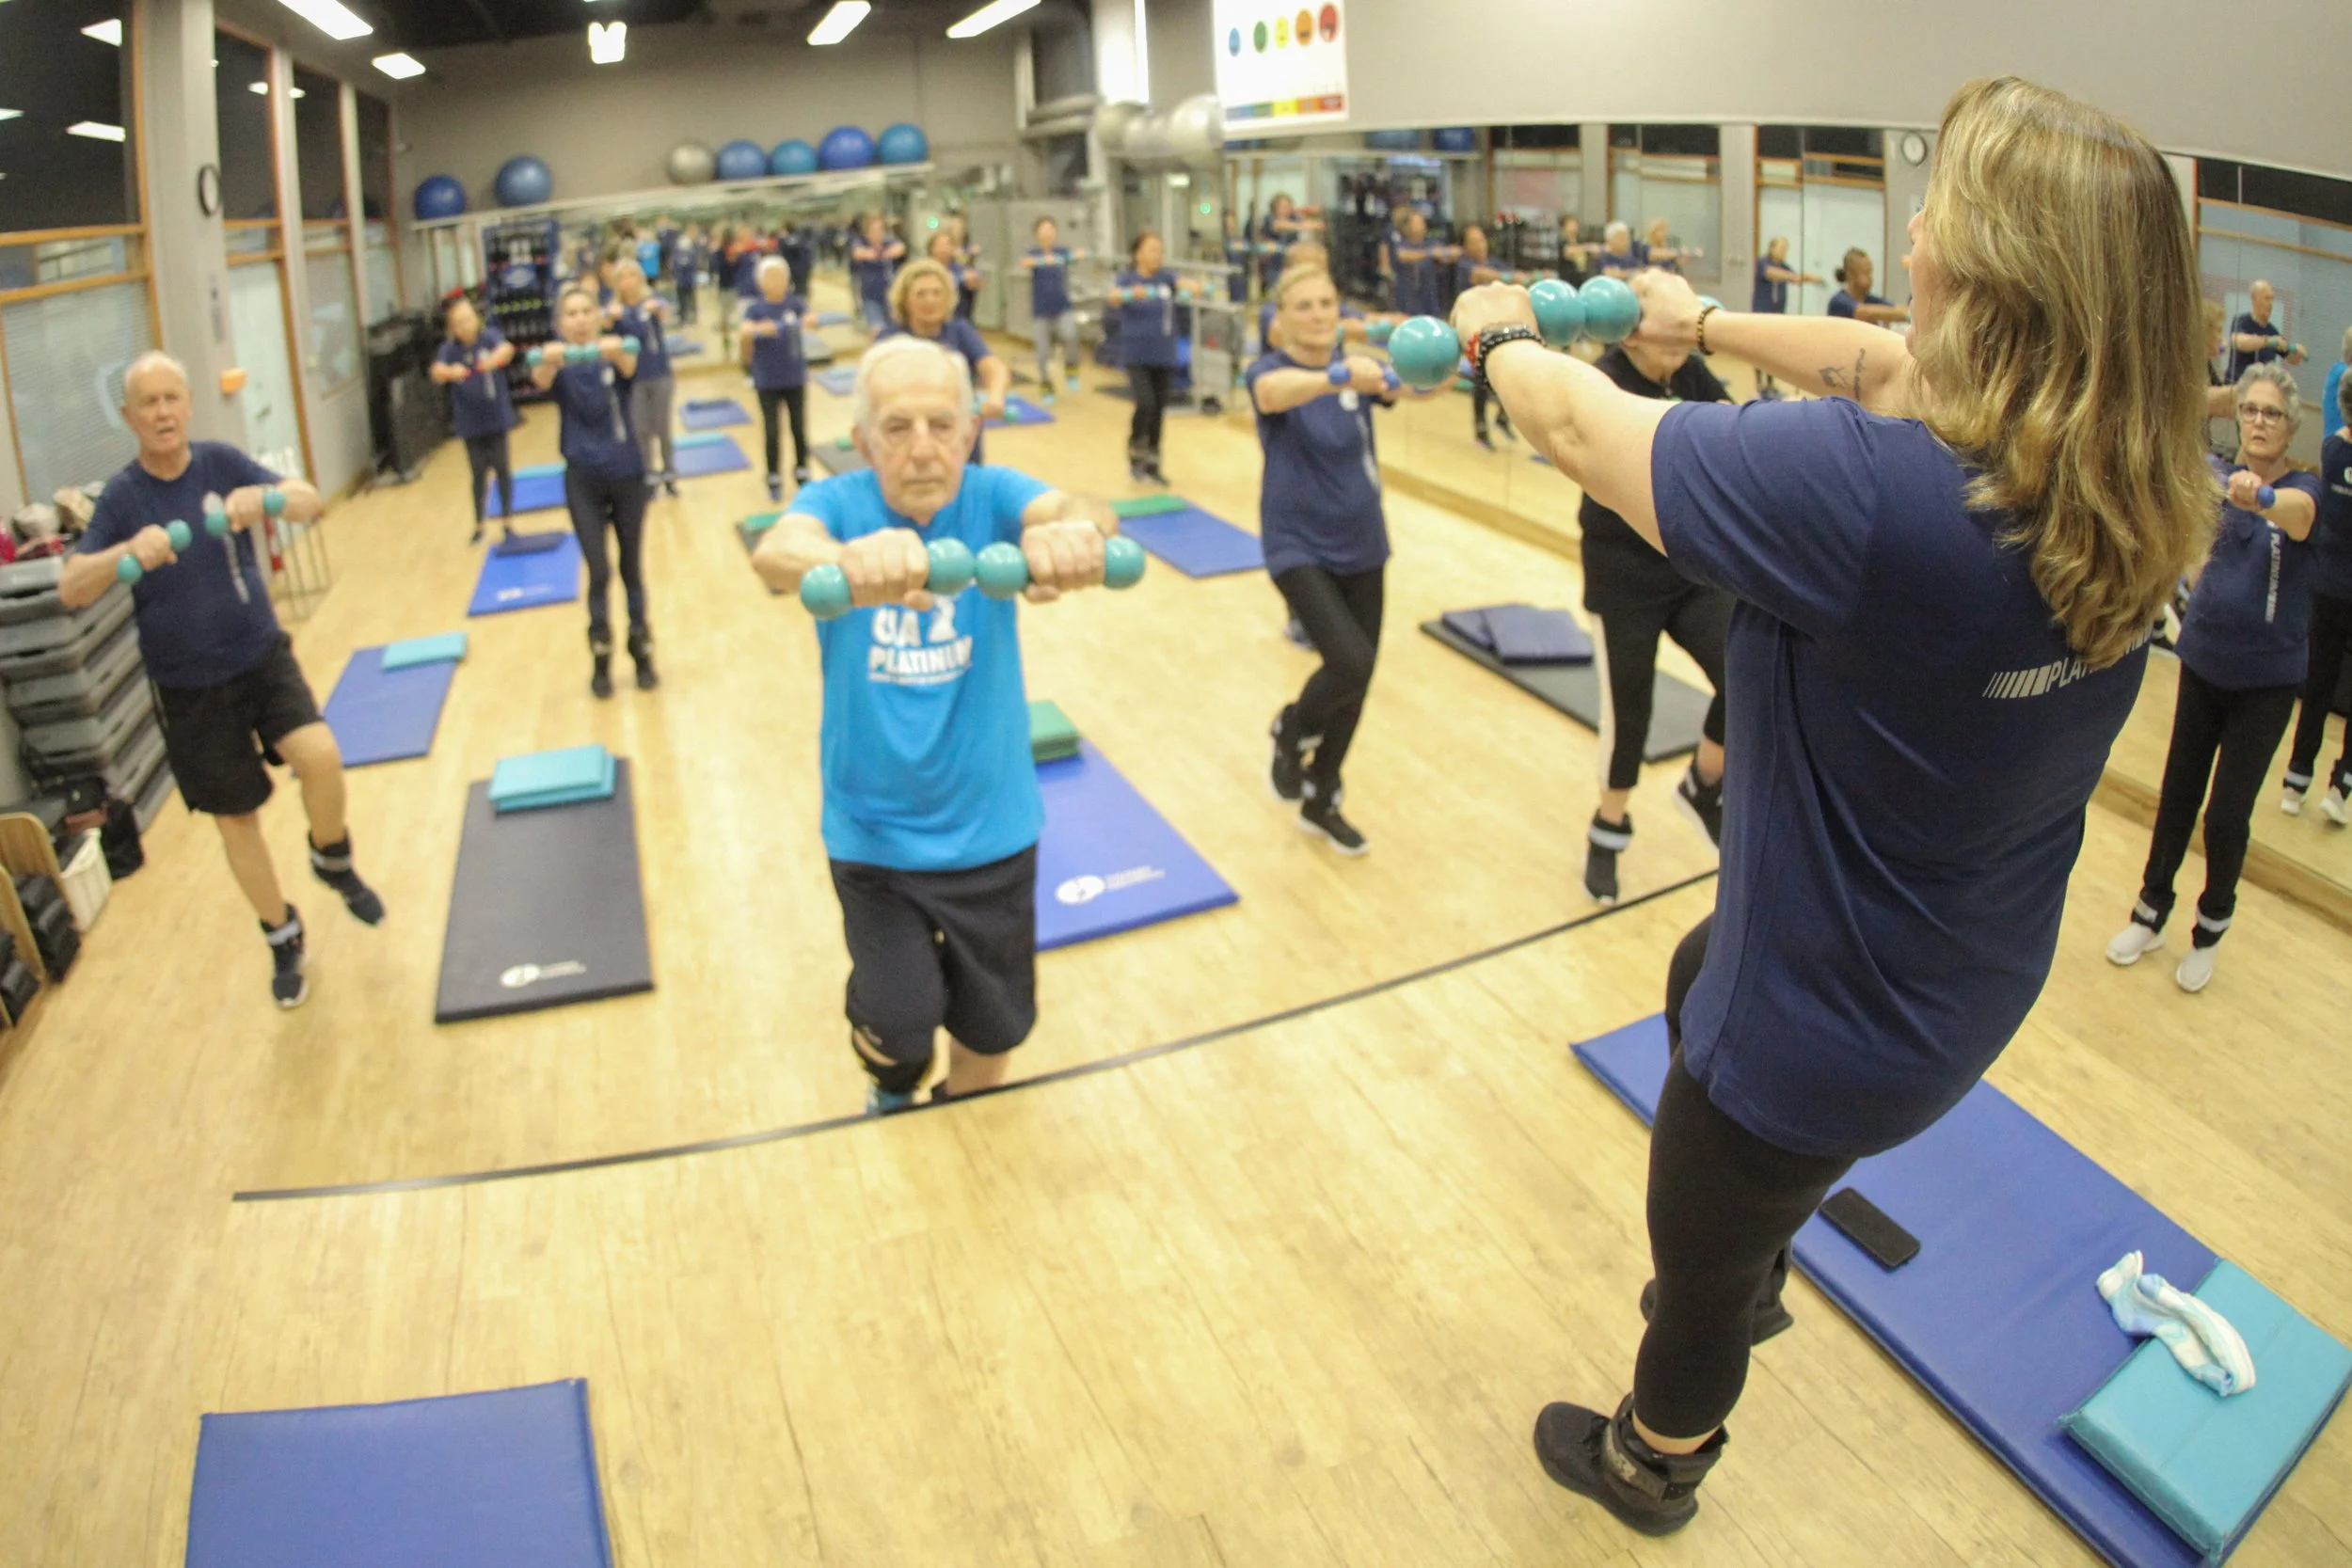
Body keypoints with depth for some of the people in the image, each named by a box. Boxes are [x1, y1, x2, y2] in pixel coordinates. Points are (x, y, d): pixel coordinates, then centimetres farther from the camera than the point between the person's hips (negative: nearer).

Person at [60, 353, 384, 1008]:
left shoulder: (221, 463, -5)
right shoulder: (121, 496, -9)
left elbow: (311, 501, -15)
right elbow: (69, 590, -16)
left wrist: (264, 499, -37)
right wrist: (127, 553, -37)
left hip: (263, 658, 0)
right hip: (189, 687, 0)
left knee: (321, 757, -25)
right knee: (235, 819, 8)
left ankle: (333, 862, 7)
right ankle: (284, 938, 29)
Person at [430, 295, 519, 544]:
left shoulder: (488, 336, -8)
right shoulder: (449, 348, -8)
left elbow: (507, 348, -29)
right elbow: (437, 371, -25)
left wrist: (496, 357, -53)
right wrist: (450, 372, -49)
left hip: (496, 417, 0)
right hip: (470, 422, 0)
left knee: (502, 468, 8)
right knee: (478, 473, 7)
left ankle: (507, 519, 22)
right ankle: (478, 524, 21)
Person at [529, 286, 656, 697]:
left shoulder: (613, 353, -1)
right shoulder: (560, 364, -1)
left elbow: (630, 368, -26)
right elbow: (541, 381, -25)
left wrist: (617, 353, -50)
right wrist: (549, 362, -50)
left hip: (627, 474, 0)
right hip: (583, 479, 0)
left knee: (632, 567, 9)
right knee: (598, 572, -2)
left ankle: (642, 652, 20)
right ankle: (600, 659, 10)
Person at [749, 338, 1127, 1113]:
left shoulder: (991, 496, -11)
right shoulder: (838, 502, -13)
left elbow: (1071, 508, -33)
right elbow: (777, 550, -37)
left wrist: (1073, 529, -60)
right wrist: (847, 559, -62)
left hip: (989, 826, 1)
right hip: (873, 832, -1)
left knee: (992, 1029, 15)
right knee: (898, 1027, -4)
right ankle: (893, 1089, 35)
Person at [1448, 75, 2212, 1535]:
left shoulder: (1876, 490, -37)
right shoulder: (2134, 499, -15)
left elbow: (1582, 422, -24)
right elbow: (1883, 362, 1)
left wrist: (1502, 334, -3)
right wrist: (1705, 322, 11)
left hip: (1823, 1032, -7)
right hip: (1977, 988, 8)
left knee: (1701, 1258, 22)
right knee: (1698, 970, 37)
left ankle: (1652, 1464, 55)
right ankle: (1756, 1272, 59)